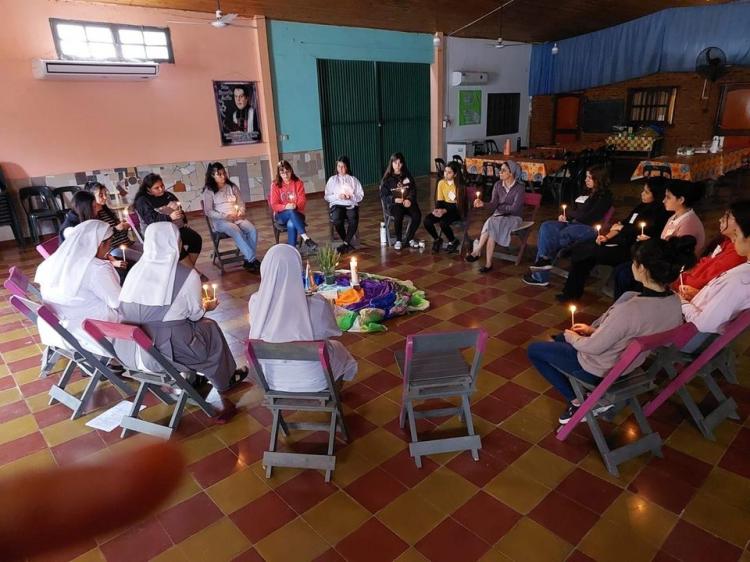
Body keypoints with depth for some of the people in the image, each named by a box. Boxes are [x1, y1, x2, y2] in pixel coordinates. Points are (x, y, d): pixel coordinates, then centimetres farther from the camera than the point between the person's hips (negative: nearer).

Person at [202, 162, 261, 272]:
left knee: (252, 230, -25)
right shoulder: (209, 191, 1)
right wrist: (225, 216, -17)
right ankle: (253, 260, -35)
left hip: (237, 218, 4)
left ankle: (248, 261, -19)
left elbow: (241, 203, 16)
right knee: (237, 232, -35)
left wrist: (241, 212, -7)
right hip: (220, 220, -4)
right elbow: (208, 212, -5)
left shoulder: (232, 187, 14)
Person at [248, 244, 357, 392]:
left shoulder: (255, 302, -23)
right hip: (312, 381, -3)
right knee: (339, 348, 31)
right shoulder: (317, 305, -33)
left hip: (271, 379, 3)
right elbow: (331, 333, -11)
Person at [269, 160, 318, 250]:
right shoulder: (275, 185, -1)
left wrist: (295, 205, -28)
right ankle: (306, 238, -45)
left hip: (297, 214, 1)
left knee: (291, 224, -36)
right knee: (291, 212, -36)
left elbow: (303, 200, -5)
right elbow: (274, 205, -5)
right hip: (281, 215, 0)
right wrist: (285, 207, -26)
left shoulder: (298, 183, 2)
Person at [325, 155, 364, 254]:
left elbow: (360, 196, 10)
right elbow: (327, 197, 8)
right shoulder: (332, 179, 15)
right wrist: (338, 196, -10)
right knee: (337, 221, -34)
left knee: (353, 220, -35)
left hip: (351, 205, 0)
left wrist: (351, 196, -9)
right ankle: (348, 244, -16)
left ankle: (345, 244, -20)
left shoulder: (353, 180, 16)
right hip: (336, 205, 0)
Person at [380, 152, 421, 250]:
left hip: (408, 202, 3)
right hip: (393, 203, -2)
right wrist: (394, 199, -17)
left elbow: (413, 190, 10)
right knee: (398, 215, -36)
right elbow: (383, 195, 1)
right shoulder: (387, 179, 6)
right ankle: (398, 241, -15)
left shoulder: (408, 176, 14)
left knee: (417, 215, -27)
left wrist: (409, 199, -11)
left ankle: (409, 239, -6)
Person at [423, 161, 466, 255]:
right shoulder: (441, 183, 2)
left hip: (457, 209, -5)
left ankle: (453, 241, -4)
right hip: (444, 207, 5)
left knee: (443, 222, -34)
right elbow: (439, 200, 4)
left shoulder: (459, 185, -12)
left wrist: (444, 211, -28)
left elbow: (459, 204, -16)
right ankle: (437, 239, 5)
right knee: (427, 220, -20)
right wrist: (437, 209, -18)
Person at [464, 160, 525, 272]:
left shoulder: (520, 187, -12)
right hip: (499, 216, 4)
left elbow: (514, 208, -17)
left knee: (491, 223, -33)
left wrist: (499, 206, -7)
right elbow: (493, 205, -3)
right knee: (491, 227, -32)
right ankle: (488, 263, -32)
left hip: (513, 218, -4)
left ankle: (477, 251, -24)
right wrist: (483, 204, -23)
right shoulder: (498, 184, 3)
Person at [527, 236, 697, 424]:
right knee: (559, 339, 29)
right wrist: (594, 329, 7)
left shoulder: (630, 308, -37)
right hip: (629, 364, 8)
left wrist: (571, 337, -4)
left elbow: (593, 347, -24)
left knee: (534, 350, 12)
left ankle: (578, 402, 12)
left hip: (599, 370, -8)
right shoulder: (675, 302, -12)